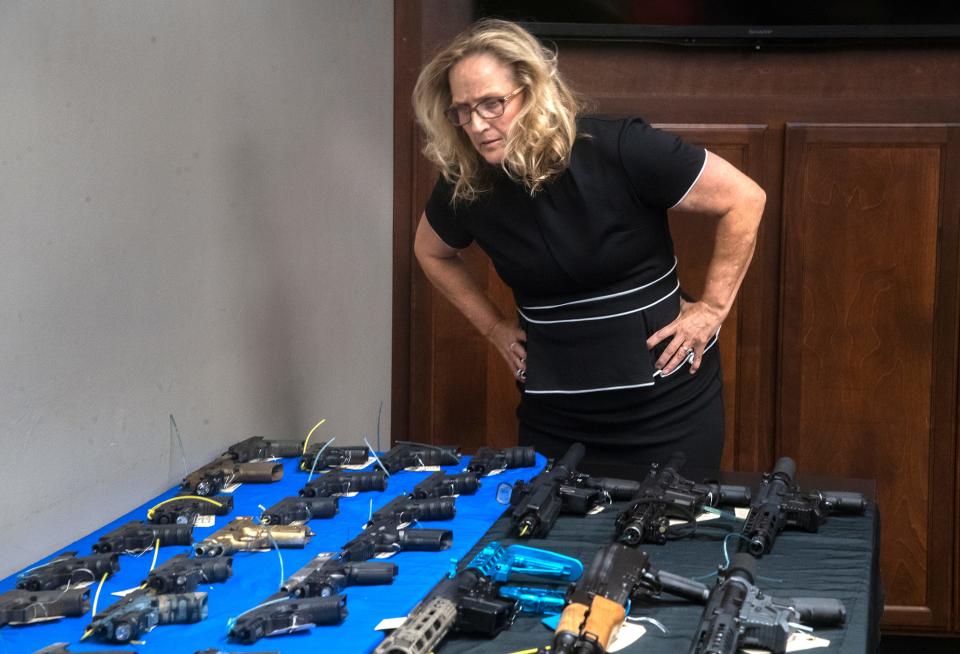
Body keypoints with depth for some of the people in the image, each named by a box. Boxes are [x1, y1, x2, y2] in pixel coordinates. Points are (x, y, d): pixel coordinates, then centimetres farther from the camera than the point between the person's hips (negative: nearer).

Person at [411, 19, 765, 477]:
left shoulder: (617, 151, -19)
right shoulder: (465, 186, -7)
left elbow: (744, 200, -11)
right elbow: (431, 252, 17)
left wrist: (711, 309, -9)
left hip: (667, 399, -3)